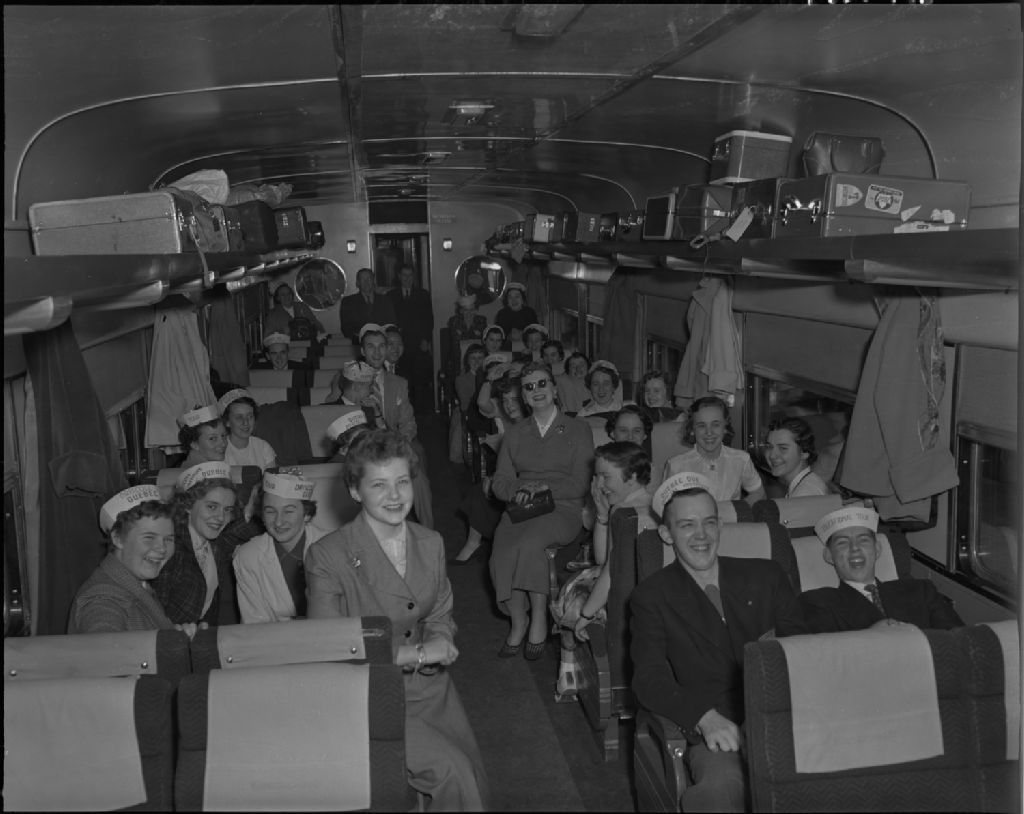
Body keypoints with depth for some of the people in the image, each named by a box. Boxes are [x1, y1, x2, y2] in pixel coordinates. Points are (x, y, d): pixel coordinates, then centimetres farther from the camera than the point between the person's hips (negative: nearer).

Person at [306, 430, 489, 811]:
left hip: (429, 684, 6)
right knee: (452, 772, -18)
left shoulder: (431, 543, 3)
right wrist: (415, 653, -19)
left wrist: (438, 646, -11)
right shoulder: (326, 556, -16)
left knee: (475, 783, 4)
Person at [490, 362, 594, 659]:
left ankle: (539, 620, -23)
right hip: (520, 511, 3)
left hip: (562, 510, -3)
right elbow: (499, 482, 12)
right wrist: (518, 490, -11)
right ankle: (518, 622, -12)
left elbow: (580, 485, 2)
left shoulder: (578, 430, 11)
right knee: (500, 555, -29)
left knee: (529, 541, -35)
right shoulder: (514, 434, 21)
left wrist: (544, 486, -13)